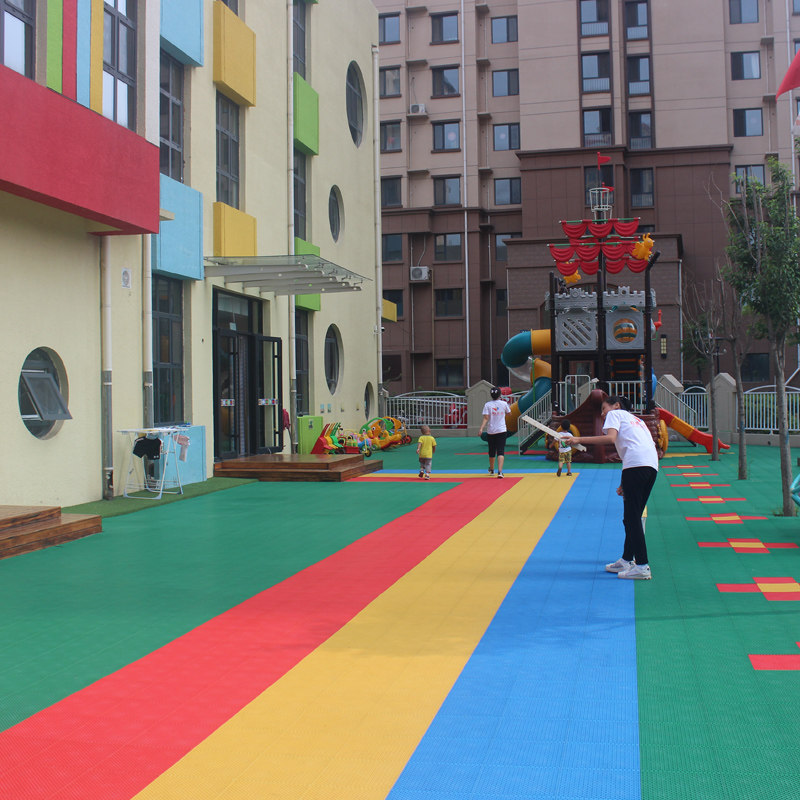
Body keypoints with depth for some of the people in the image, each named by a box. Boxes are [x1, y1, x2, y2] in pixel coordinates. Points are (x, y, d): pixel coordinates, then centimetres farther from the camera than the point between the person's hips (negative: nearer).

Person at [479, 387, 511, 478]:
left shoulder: (487, 405, -4)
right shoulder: (504, 404, -2)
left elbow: (486, 418, -14)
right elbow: (509, 413, 17)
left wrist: (481, 429, -19)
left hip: (490, 431, 1)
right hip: (501, 430, -1)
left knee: (492, 451, 18)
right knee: (500, 452, -6)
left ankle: (491, 470, 37)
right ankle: (500, 471, -22)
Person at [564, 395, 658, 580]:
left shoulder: (615, 414, 12)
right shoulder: (635, 419, 34)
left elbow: (610, 438, -8)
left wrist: (579, 439, -6)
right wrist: (626, 483, 27)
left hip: (635, 464, -9)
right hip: (652, 466, 9)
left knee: (632, 518, -7)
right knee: (632, 517, 16)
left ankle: (642, 566, -11)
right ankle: (627, 560, 22)